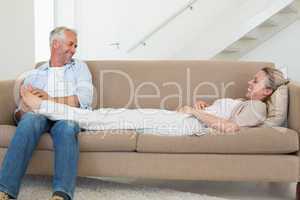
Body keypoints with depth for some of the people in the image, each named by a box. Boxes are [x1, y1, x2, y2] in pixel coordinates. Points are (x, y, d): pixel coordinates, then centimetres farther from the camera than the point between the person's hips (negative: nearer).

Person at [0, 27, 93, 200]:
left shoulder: (79, 67, 22)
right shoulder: (34, 74, 24)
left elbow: (85, 99, 3)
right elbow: (21, 111, 14)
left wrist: (50, 99, -5)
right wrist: (22, 112, -11)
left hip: (68, 116, -1)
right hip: (39, 115, 1)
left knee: (67, 126, -38)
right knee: (30, 120, -35)